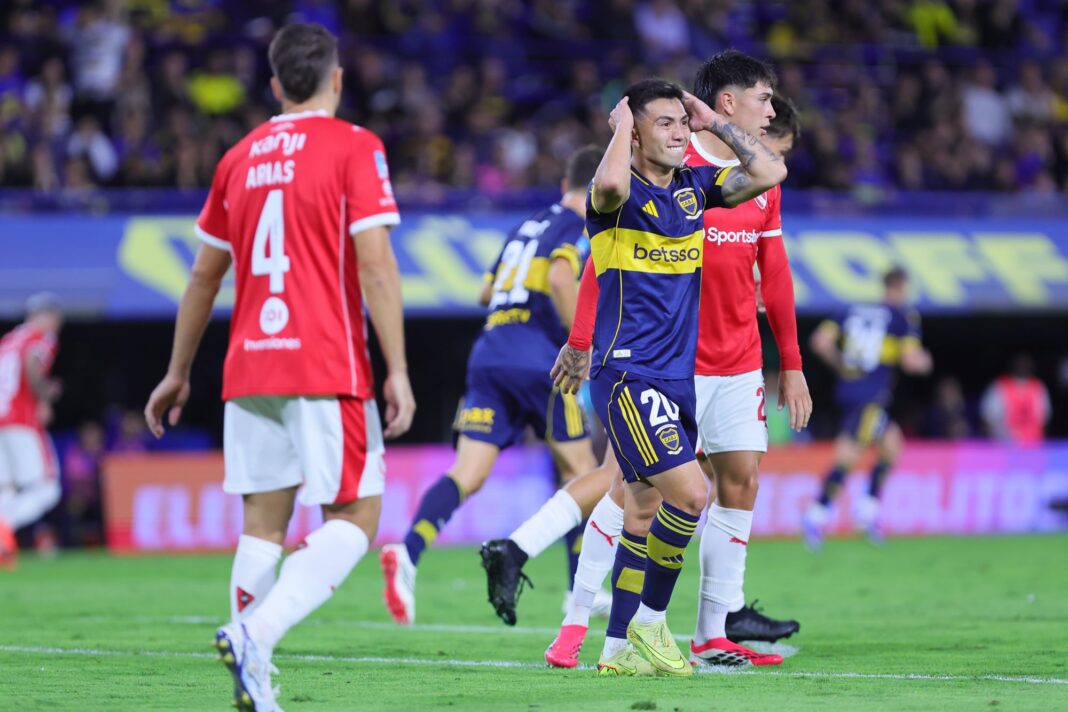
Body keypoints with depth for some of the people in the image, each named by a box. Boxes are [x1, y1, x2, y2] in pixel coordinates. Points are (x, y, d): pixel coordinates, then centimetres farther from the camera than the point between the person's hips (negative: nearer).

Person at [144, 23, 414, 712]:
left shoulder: (241, 157, 13)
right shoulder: (353, 146, -3)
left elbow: (205, 275, 19)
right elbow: (374, 265, -12)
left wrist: (178, 372, 28)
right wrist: (398, 370, -10)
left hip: (249, 369, 5)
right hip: (327, 370, -5)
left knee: (263, 524, 10)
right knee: (354, 518, -2)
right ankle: (255, 633, -23)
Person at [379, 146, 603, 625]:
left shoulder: (529, 225, 24)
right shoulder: (582, 228, 2)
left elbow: (487, 293, 31)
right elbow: (560, 278, -18)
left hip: (489, 349, 6)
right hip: (538, 357, -6)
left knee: (469, 473, -6)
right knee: (580, 469, 10)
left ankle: (408, 552, -30)